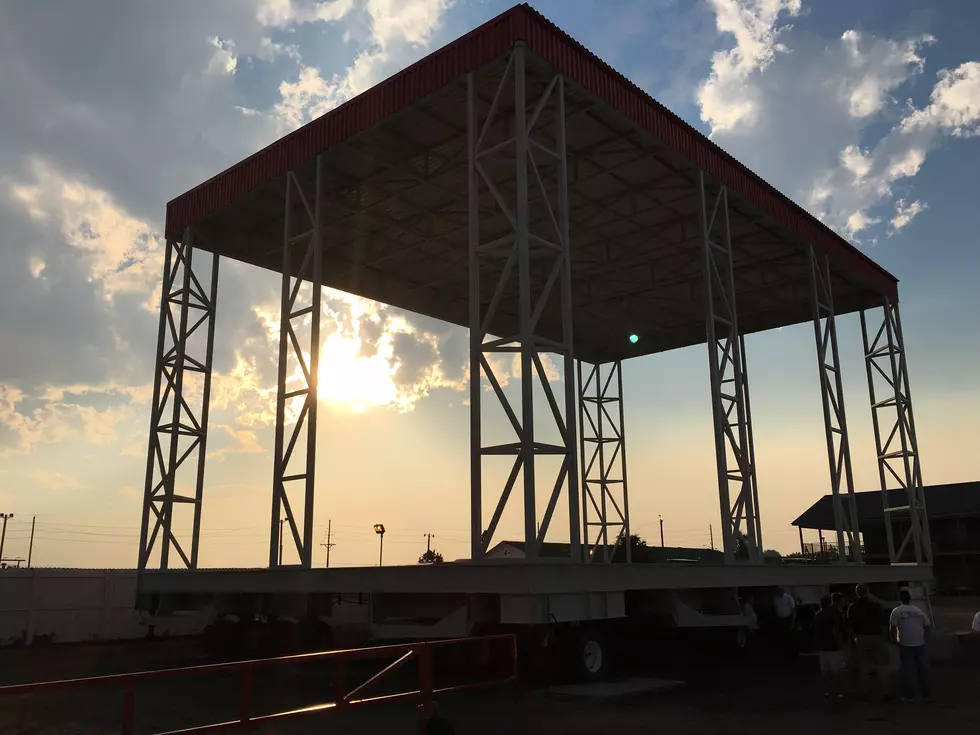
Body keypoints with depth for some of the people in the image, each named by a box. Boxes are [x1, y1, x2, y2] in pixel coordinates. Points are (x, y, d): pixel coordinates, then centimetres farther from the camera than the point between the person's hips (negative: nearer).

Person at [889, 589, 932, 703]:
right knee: (922, 668, 13)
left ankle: (909, 696, 3)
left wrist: (895, 640, 2)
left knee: (907, 670, 1)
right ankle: (926, 694, 18)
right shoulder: (918, 611, 9)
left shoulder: (897, 611, -5)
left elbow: (892, 628, -10)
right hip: (920, 644, 4)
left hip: (905, 645, -4)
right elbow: (928, 625, 11)